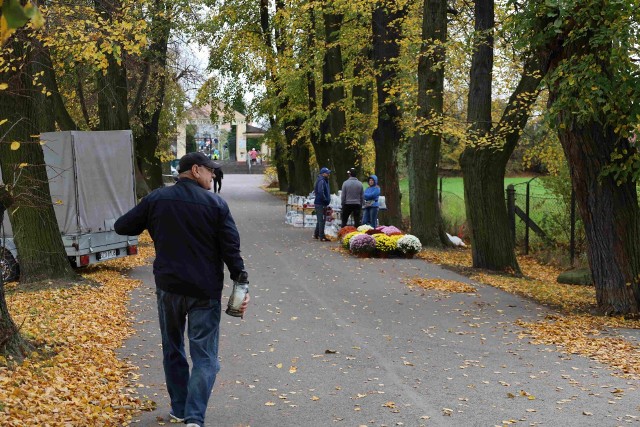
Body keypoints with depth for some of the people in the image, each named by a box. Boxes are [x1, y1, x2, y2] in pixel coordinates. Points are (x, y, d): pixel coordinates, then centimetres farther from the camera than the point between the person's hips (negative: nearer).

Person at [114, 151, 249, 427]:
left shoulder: (156, 199, 2)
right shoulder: (216, 204, -5)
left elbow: (122, 227, 8)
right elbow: (231, 248, -9)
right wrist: (241, 283, -5)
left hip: (168, 287, 3)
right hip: (205, 290, -3)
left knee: (172, 350, 20)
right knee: (204, 357, 2)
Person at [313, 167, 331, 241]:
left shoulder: (325, 181, 15)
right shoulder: (321, 181, -17)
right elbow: (320, 192, -27)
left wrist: (328, 199, 9)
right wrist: (326, 200, -18)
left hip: (322, 204, 10)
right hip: (320, 204, -10)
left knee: (320, 220, 17)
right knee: (321, 220, -7)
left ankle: (316, 234, 26)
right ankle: (322, 237, -4)